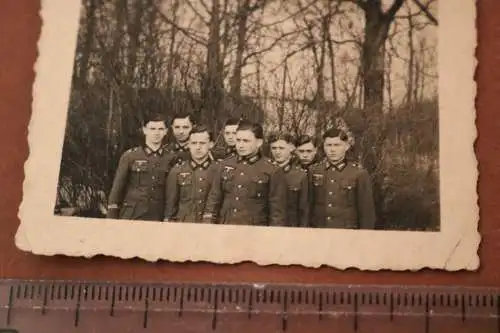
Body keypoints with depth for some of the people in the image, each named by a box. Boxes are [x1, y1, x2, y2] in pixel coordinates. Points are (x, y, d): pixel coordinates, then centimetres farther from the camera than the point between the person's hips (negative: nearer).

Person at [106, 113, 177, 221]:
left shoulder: (171, 158, 5)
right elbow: (117, 189, 1)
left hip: (158, 218, 1)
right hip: (130, 217, -1)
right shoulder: (130, 156, 1)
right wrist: (112, 219, -3)